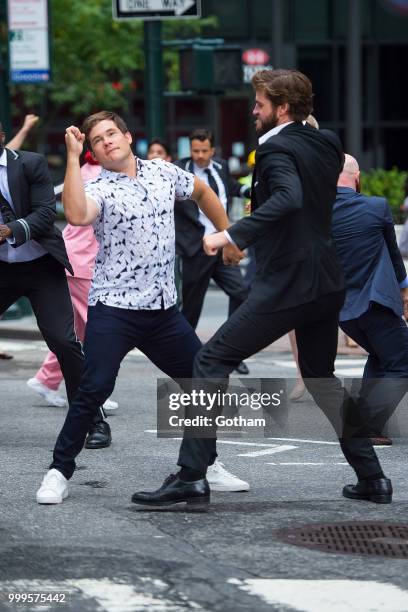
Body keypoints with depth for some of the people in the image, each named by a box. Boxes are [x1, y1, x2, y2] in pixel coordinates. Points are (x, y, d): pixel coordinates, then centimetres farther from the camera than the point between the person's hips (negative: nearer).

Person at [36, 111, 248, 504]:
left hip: (163, 309, 5)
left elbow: (201, 192, 28)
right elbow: (76, 214, -31)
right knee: (94, 390, -16)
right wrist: (73, 156, -28)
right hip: (113, 309, -5)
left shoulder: (163, 173, 8)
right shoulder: (99, 190, -8)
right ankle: (59, 472, -6)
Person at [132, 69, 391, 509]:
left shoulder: (277, 148, -12)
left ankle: (191, 475, -11)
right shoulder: (326, 145, 11)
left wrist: (233, 234, -36)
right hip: (326, 283, 9)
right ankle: (371, 477, 21)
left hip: (285, 286, -9)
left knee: (211, 362, -5)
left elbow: (289, 197, -32)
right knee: (320, 377, 23)